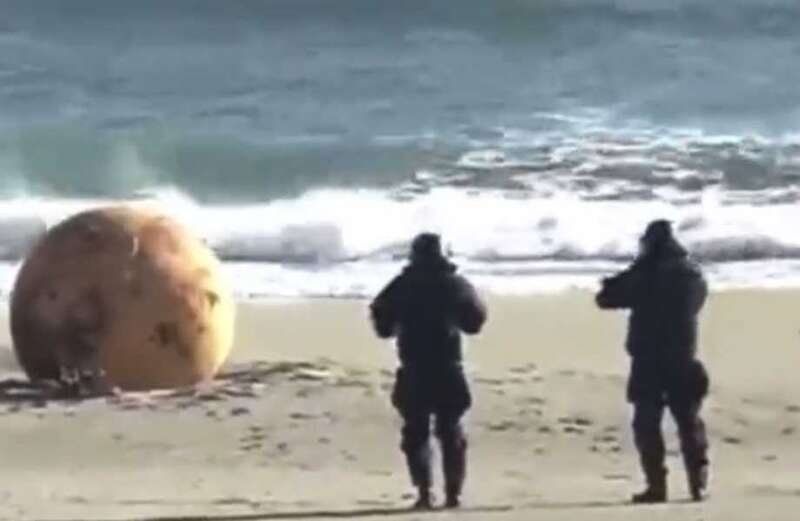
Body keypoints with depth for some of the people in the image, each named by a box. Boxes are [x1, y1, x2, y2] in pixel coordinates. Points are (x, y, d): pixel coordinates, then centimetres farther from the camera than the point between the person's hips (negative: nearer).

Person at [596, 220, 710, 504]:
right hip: (683, 361, 4)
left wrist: (613, 284, 18)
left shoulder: (644, 275, -9)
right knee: (689, 422, 14)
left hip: (648, 362, -4)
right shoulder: (694, 275, 4)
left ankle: (657, 485, -4)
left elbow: (606, 298, -2)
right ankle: (698, 480, 10)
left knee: (647, 424, 2)